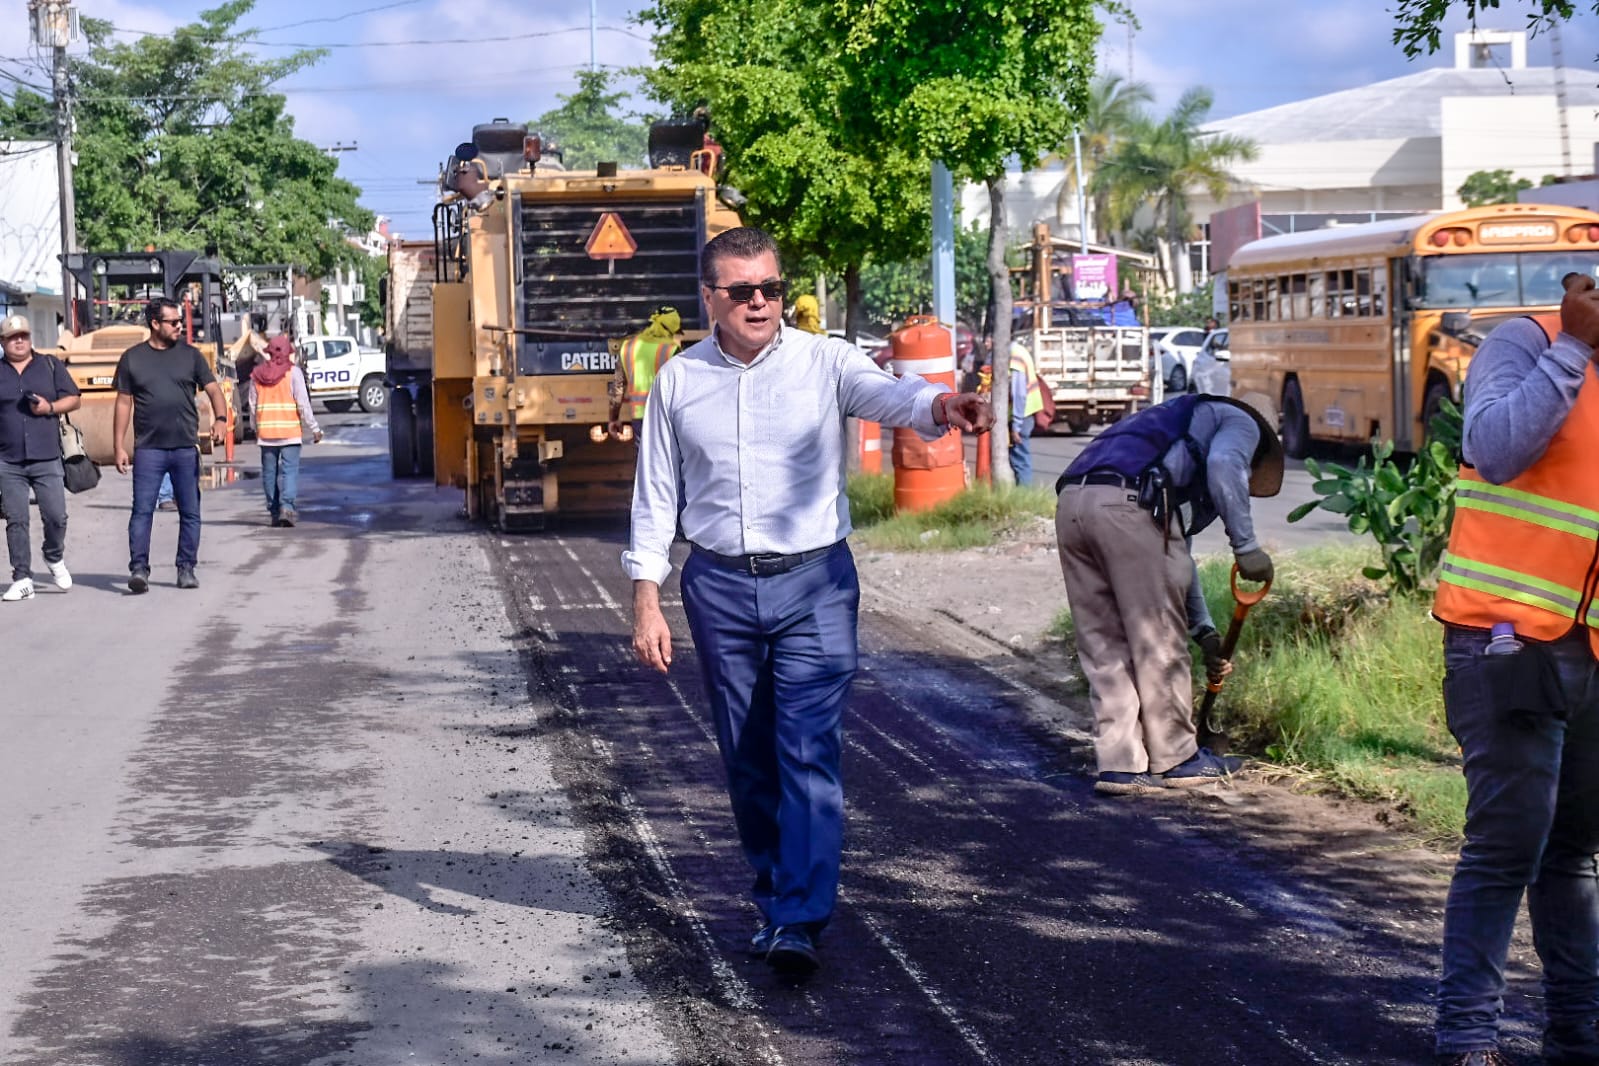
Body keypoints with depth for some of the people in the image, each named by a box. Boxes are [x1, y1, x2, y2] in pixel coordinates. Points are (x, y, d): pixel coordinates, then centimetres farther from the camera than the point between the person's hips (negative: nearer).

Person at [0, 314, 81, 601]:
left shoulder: (50, 366, 11)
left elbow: (74, 399, 10)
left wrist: (50, 407, -8)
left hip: (47, 458, 0)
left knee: (56, 517, -4)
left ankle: (55, 558, 25)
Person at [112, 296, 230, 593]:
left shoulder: (190, 355, 7)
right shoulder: (132, 358, 5)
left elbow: (213, 389, 3)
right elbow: (123, 404, 7)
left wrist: (220, 418, -17)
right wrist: (119, 447, 2)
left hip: (186, 448, 2)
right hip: (148, 449, -2)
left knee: (190, 512, 5)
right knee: (142, 510, -8)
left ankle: (186, 569, 13)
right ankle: (139, 568, -8)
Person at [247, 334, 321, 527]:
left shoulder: (257, 374, 6)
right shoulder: (292, 372, -5)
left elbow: (253, 403, 10)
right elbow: (303, 403, -8)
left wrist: (256, 428, 20)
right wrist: (314, 428, -3)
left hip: (265, 431, 3)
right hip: (290, 431, -3)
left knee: (269, 472, 9)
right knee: (289, 470, -5)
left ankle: (274, 511, 10)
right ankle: (286, 506, -21)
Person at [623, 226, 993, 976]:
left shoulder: (824, 362, -2)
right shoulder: (678, 381, 5)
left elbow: (886, 394, -22)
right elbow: (656, 497, 9)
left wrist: (940, 405, -45)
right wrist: (646, 602, 3)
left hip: (814, 583, -2)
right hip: (720, 586, 3)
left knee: (807, 752, -11)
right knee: (747, 760, 10)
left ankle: (799, 922, -12)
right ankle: (774, 900, 25)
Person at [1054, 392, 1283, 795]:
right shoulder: (1242, 424, 20)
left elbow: (1175, 553, 43)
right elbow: (1223, 463, -8)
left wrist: (1204, 630, 45)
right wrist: (1246, 546, -4)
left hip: (1071, 502, 8)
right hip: (1129, 505, -8)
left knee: (1103, 645, 12)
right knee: (1159, 644, 5)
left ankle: (1119, 764, 11)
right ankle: (1174, 759, 16)